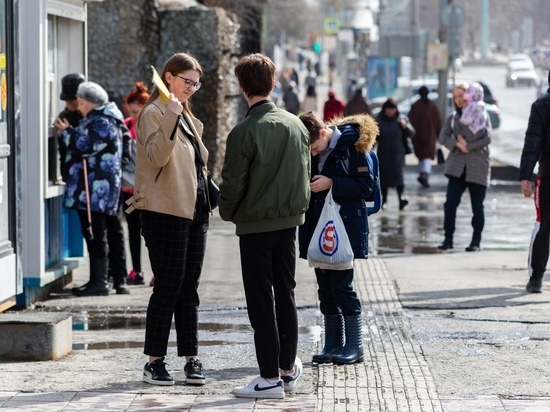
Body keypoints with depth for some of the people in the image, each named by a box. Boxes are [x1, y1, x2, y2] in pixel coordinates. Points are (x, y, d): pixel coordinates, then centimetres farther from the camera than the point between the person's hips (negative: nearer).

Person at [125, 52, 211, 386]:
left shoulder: (188, 118, 20)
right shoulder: (154, 113, -6)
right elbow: (156, 155, -21)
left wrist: (210, 197, 21)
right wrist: (171, 119, -31)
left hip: (195, 211, 8)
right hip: (166, 211, -8)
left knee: (189, 287, 8)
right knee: (169, 286, -7)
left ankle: (191, 358, 11)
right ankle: (154, 361, -1)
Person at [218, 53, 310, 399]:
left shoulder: (244, 132, -18)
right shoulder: (297, 125, 1)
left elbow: (233, 185, -13)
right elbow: (305, 174, 8)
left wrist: (228, 213, 5)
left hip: (255, 224, -6)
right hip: (290, 219, 6)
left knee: (261, 299, 0)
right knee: (285, 293, 15)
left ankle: (270, 378, 1)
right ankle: (289, 368, 23)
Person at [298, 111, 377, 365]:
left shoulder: (351, 146, -11)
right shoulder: (312, 151, 8)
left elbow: (367, 185, -12)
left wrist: (332, 184, -18)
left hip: (345, 228, -7)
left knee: (342, 285, -7)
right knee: (325, 288, 9)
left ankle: (354, 346, 1)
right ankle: (333, 344, 16)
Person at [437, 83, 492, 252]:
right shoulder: (452, 118, 13)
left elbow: (487, 138, -7)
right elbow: (443, 137, 1)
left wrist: (468, 145, -11)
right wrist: (457, 145, -14)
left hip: (478, 167, -2)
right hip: (457, 166, 2)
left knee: (477, 207, 3)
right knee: (450, 203, -7)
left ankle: (476, 241, 12)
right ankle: (448, 238, -1)